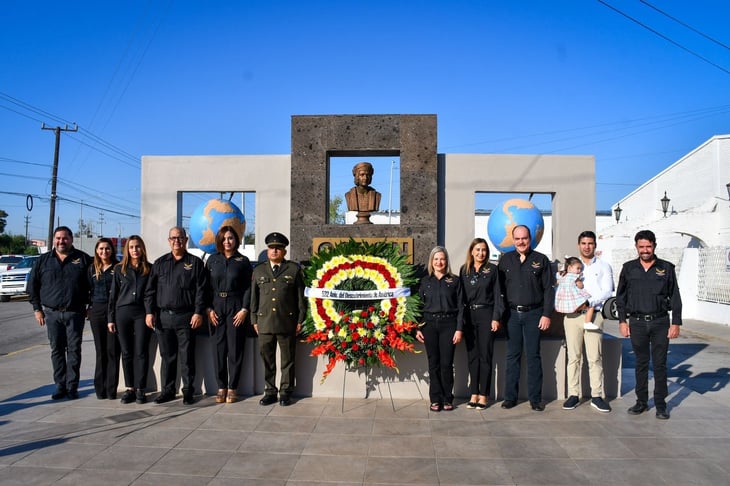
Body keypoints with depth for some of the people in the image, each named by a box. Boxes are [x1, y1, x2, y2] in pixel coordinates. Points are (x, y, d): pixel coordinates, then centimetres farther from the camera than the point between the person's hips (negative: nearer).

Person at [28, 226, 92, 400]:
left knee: (74, 350, 1)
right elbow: (33, 285, 11)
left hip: (75, 313, -2)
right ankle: (60, 386, 15)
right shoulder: (43, 260, 8)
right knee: (56, 351, 7)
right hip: (52, 313, 2)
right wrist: (37, 309, 6)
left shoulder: (83, 259, 2)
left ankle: (72, 386, 7)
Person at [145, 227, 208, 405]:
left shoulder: (195, 263, 4)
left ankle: (188, 391, 11)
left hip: (186, 317, -3)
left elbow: (201, 290, -2)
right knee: (167, 356, 10)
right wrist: (149, 312, 2)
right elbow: (150, 290, 11)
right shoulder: (160, 263, 13)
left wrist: (198, 312, -10)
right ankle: (168, 390, 20)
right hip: (163, 317, 3)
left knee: (187, 356, 1)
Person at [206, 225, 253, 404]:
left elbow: (248, 288, 0)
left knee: (235, 348, 0)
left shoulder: (243, 261, 2)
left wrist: (244, 309, -8)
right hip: (217, 308, 2)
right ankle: (221, 387, 13)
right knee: (219, 348, 3)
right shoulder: (212, 260, 8)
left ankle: (232, 388, 9)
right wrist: (208, 309, -1)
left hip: (236, 308, -2)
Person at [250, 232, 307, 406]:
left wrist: (300, 320, 0)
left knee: (287, 359, 5)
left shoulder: (294, 269, 5)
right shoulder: (258, 271, 13)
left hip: (287, 322, -2)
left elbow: (301, 296, 4)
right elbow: (254, 297, 13)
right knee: (267, 359, 6)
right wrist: (254, 320, 8)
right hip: (264, 323, 2)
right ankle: (270, 392, 18)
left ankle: (285, 392, 16)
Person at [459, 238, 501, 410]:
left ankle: (483, 395, 7)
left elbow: (497, 295, -1)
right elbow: (461, 295, 8)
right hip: (468, 316, 3)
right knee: (472, 355, 6)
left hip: (486, 315, -3)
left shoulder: (492, 269, 2)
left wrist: (496, 318, -8)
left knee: (485, 355, 1)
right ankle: (474, 394, 12)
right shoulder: (464, 270, 9)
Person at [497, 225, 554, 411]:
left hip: (534, 314, -1)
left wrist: (547, 314, -5)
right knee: (512, 356, 5)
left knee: (533, 356, 3)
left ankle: (535, 398, 12)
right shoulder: (505, 260, 7)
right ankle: (510, 397, 12)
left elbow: (548, 289, 1)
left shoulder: (541, 260, 3)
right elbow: (499, 288, 6)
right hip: (512, 314, 1)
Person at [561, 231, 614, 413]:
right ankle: (573, 395, 7)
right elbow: (560, 288, 13)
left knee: (595, 357, -2)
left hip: (593, 315, -1)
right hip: (572, 315, 1)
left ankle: (596, 396, 5)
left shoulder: (603, 267, 12)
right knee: (574, 357, 2)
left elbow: (607, 291, 0)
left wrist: (588, 302, -13)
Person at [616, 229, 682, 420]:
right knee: (641, 363, 9)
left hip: (660, 322, -1)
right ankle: (641, 402, 19)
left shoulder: (666, 268, 3)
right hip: (637, 323, 1)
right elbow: (621, 297, 9)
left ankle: (660, 404, 14)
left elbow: (675, 297, 4)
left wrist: (676, 323, -1)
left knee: (660, 364, 4)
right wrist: (622, 321, 3)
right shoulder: (629, 268, 6)